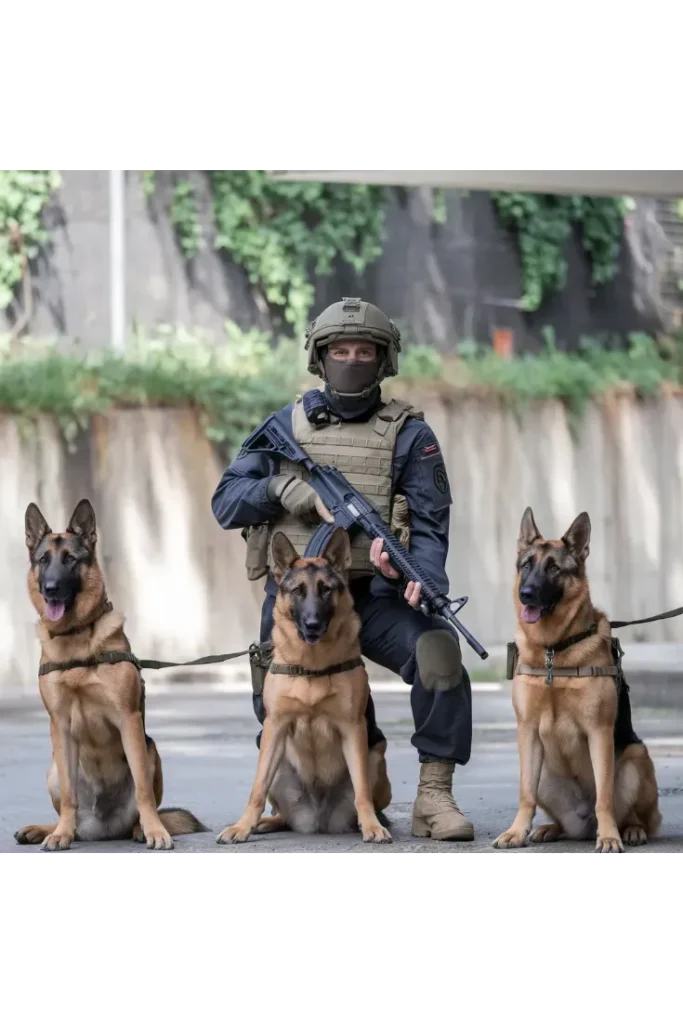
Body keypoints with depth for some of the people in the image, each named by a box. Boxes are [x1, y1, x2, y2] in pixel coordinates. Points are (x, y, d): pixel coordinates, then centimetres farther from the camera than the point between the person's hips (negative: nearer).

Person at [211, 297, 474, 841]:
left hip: (375, 595, -3)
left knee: (437, 649, -30)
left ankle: (434, 796, -24)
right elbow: (226, 504, 5)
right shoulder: (286, 425, 9)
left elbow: (430, 526, -5)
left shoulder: (408, 434, 2)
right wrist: (289, 488, -14)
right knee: (278, 714, -6)